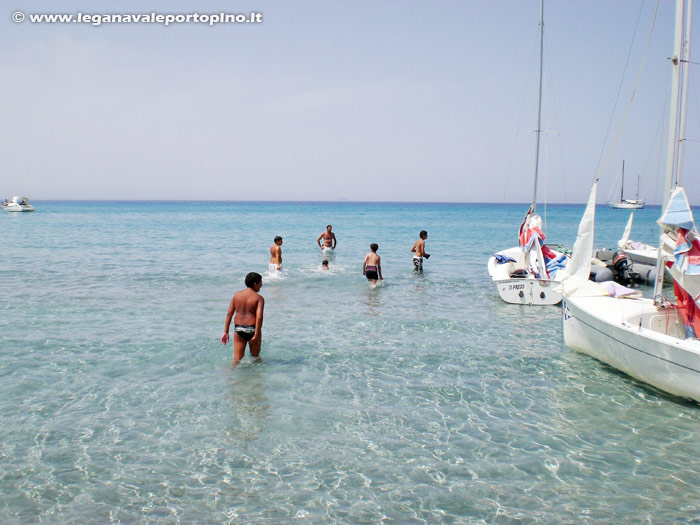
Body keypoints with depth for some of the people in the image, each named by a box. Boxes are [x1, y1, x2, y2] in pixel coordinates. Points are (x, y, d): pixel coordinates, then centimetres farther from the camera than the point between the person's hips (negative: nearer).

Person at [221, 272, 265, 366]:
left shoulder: (237, 294, 7)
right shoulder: (259, 298, -6)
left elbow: (229, 313, 3)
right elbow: (259, 317, -17)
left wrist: (226, 332, 5)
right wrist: (256, 335, -17)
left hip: (238, 329, 3)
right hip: (252, 329, -3)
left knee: (237, 358, 5)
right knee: (255, 356, 18)